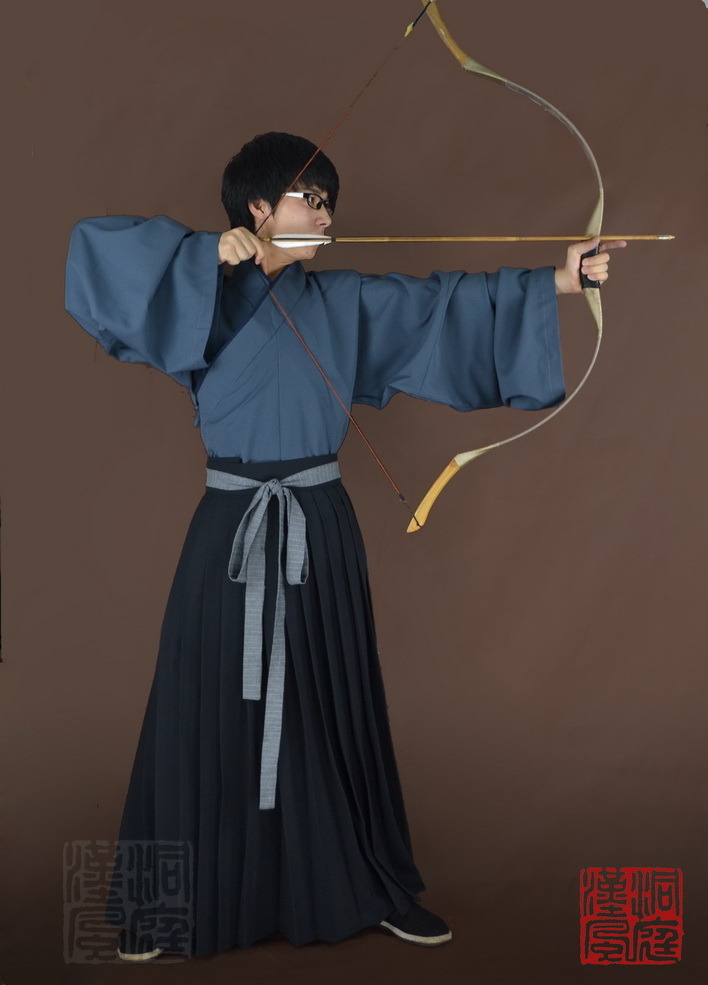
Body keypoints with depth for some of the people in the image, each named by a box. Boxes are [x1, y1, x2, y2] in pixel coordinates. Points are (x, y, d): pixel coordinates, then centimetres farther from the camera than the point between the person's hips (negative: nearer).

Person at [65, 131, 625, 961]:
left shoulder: (343, 301, 9)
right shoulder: (204, 298, 0)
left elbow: (450, 301, 4)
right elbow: (96, 241, -8)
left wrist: (555, 283, -4)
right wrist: (208, 254, -16)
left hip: (317, 527, 3)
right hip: (231, 523, -2)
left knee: (334, 707, 9)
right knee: (209, 710, 3)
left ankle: (370, 888, 23)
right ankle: (172, 904, 17)